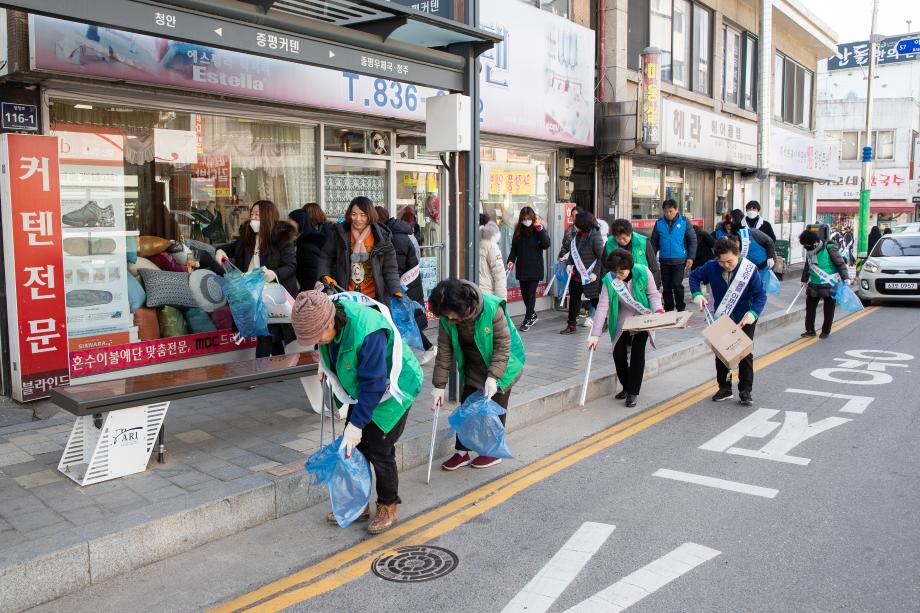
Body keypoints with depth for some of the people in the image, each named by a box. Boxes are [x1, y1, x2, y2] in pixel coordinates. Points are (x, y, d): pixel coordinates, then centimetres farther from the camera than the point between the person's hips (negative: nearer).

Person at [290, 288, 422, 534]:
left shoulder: (368, 333, -39)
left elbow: (374, 385, -32)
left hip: (392, 391, -8)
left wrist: (357, 423, -26)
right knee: (352, 446, 8)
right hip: (362, 390, 8)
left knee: (379, 449, -5)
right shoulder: (325, 318, -14)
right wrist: (325, 366, 19)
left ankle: (388, 507, 16)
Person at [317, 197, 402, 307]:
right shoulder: (340, 233, 1)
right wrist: (325, 275, -5)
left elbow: (390, 269, 0)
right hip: (345, 297, 1)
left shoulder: (382, 237, -2)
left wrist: (396, 291, -13)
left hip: (374, 298, -1)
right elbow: (325, 257, 11)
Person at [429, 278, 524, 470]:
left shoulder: (492, 309, -33)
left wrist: (493, 377, -33)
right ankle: (462, 452, 15)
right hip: (474, 366, 5)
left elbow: (503, 346, -26)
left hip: (501, 364, -4)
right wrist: (439, 385, -11)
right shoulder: (447, 318, -19)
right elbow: (445, 351, -11)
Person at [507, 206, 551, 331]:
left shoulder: (538, 230, -5)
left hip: (535, 268, -5)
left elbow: (546, 244, -16)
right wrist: (511, 260, -4)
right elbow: (514, 247, 10)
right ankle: (532, 315, 32)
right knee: (524, 293, 12)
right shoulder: (518, 230, 7)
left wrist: (540, 230, -24)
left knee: (531, 293, -4)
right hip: (521, 268, 5)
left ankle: (528, 319, 3)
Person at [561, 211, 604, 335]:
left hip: (590, 277, -7)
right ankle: (571, 325, 18)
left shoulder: (595, 237, -16)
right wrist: (569, 264, -1)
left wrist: (595, 273, -20)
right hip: (577, 275, 7)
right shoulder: (577, 235, 6)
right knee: (574, 298, 10)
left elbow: (601, 256, -16)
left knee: (595, 300, 6)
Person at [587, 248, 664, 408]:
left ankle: (633, 393, -1)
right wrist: (595, 334, -24)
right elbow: (602, 307, -20)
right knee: (618, 353, -4)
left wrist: (658, 310, -27)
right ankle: (626, 387, 21)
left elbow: (653, 294, -6)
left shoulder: (643, 272, -21)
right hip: (623, 321, 2)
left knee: (638, 352, -11)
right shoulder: (609, 280, -18)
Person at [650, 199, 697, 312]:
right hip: (664, 260, 3)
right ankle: (668, 309, 21)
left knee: (677, 285, -9)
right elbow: (654, 241, 7)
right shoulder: (659, 223, 2)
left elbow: (692, 240, 0)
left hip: (679, 260, -3)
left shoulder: (684, 222, -3)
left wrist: (690, 257, -6)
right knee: (666, 287, 8)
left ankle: (681, 308, 8)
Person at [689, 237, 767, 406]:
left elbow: (761, 294, -19)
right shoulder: (711, 267, -16)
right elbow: (694, 276, 2)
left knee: (745, 355, 5)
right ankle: (725, 388, 25)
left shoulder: (749, 269, -23)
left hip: (745, 319, -3)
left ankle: (745, 391, 15)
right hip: (722, 318, 3)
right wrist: (697, 295, -14)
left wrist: (753, 313, -35)